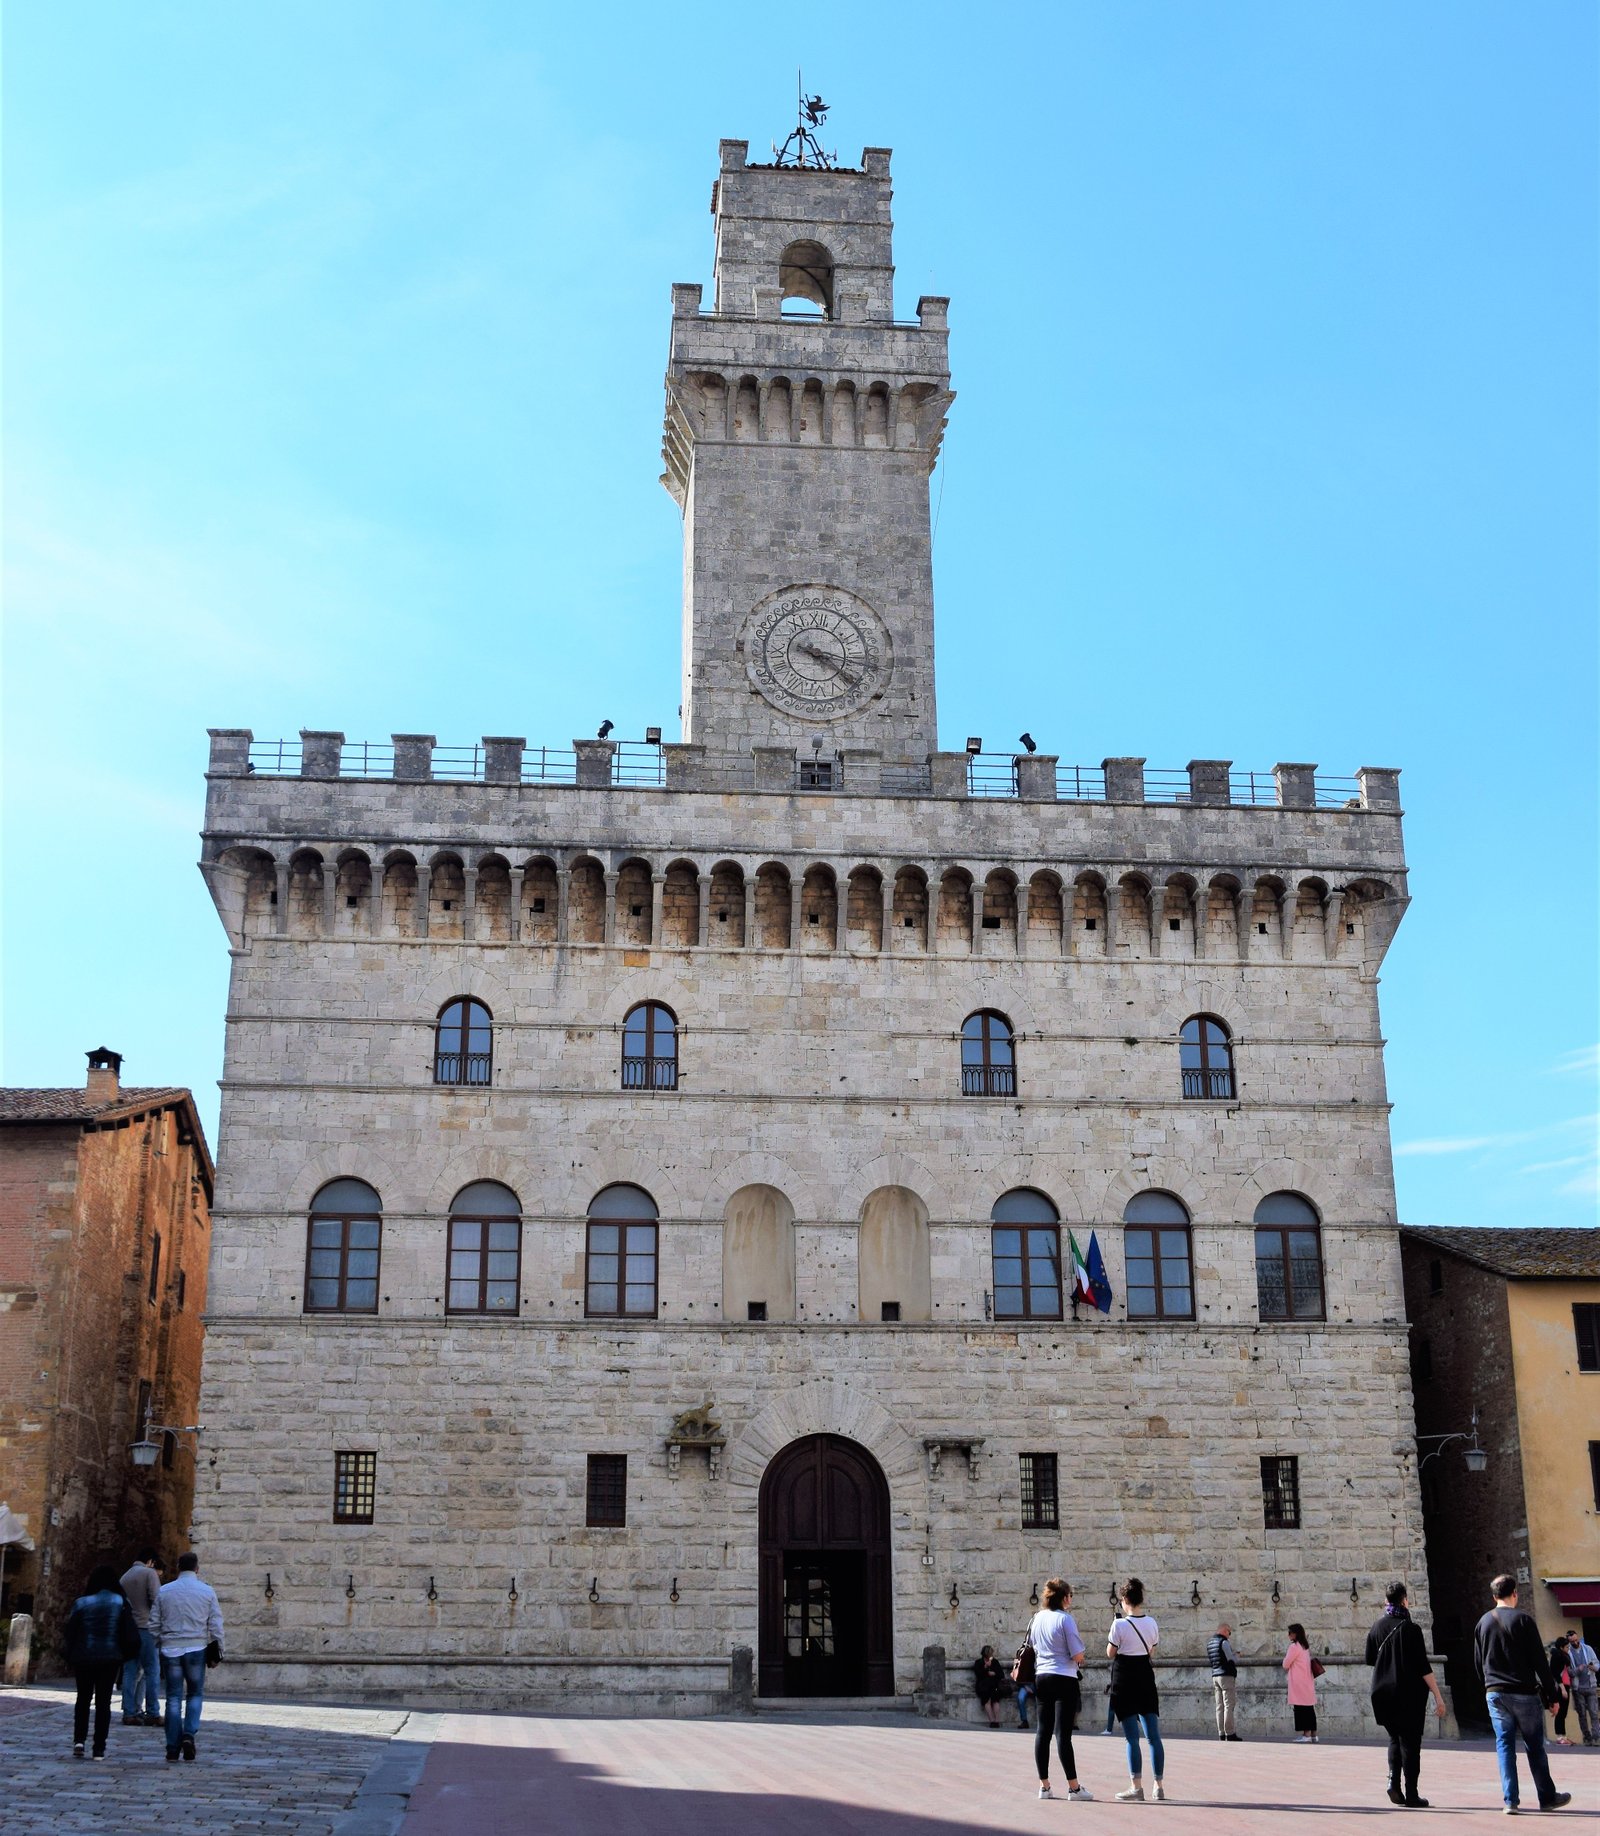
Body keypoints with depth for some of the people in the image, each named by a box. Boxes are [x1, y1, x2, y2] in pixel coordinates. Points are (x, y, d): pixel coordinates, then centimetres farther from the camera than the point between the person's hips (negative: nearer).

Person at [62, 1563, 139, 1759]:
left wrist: (70, 1656, 9)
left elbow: (70, 1633, -3)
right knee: (103, 1701, 7)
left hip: (83, 1658, 0)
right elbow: (130, 1635, -6)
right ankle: (99, 1749, 4)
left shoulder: (81, 1603, -4)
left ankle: (79, 1739, -1)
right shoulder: (121, 1603, -4)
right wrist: (125, 1655, 8)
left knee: (83, 1699, 16)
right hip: (110, 1659, 0)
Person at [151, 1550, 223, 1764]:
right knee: (195, 1694, 13)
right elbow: (215, 1625, 0)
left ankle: (172, 1749, 4)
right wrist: (218, 1649, 10)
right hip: (196, 1649, -1)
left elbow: (154, 1624, 5)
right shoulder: (206, 1592, -1)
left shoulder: (164, 1592, 3)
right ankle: (189, 1734, -8)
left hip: (170, 1650, 1)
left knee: (173, 1698, 6)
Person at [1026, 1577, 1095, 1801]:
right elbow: (1078, 1656, -13)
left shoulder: (1037, 1618, 9)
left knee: (1043, 1731, 9)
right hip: (1064, 1679, -6)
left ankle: (1044, 1786, 12)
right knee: (1063, 1733, -6)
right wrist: (1080, 1642, 6)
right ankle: (1073, 1787, -3)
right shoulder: (1065, 1619, -11)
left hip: (1041, 1678, 7)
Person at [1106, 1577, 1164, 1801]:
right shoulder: (1152, 1623, 2)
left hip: (1124, 1678, -5)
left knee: (1132, 1737, -4)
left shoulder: (1119, 1625, -13)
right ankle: (1159, 1785, 9)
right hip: (1145, 1676, 5)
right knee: (1153, 1735, 7)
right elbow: (1152, 1652, 12)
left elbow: (1110, 1653, -4)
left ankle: (1136, 1786, -7)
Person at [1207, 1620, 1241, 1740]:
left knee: (1219, 1707, 8)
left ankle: (1221, 1734, 7)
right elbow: (1232, 1660, -13)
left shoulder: (1209, 1643, 15)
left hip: (1215, 1675, 8)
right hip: (1226, 1675, -8)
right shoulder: (1224, 1642, -11)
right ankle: (1229, 1734, -7)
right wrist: (1237, 1659, 9)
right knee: (1229, 1706, -5)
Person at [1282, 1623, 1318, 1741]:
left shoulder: (1294, 1646, -13)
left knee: (1300, 1708, -7)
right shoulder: (1306, 1647, 14)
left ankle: (1306, 1734, -10)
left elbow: (1286, 1665, -10)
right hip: (1308, 1682, 8)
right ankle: (1313, 1734, 10)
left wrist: (1285, 1656, 7)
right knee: (1309, 1708, 9)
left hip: (1299, 1683, -8)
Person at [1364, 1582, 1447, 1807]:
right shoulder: (1410, 1628, -11)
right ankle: (1411, 1794, 0)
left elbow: (1370, 1659, 13)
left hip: (1383, 1693, 4)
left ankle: (1394, 1780, -2)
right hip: (1411, 1695, -4)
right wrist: (1437, 1696, -12)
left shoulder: (1377, 1628, 3)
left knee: (1395, 1738, 17)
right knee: (1410, 1742, 2)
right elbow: (1423, 1667, -14)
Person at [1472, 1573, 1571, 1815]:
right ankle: (1547, 1797, 15)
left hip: (1495, 1693, 4)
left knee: (1504, 1744, 5)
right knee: (1535, 1746, 6)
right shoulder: (1523, 1620, -8)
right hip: (1524, 1692, -4)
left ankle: (1510, 1799, 0)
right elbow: (1539, 1660, -9)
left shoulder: (1483, 1622, 8)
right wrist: (1551, 1694, -4)